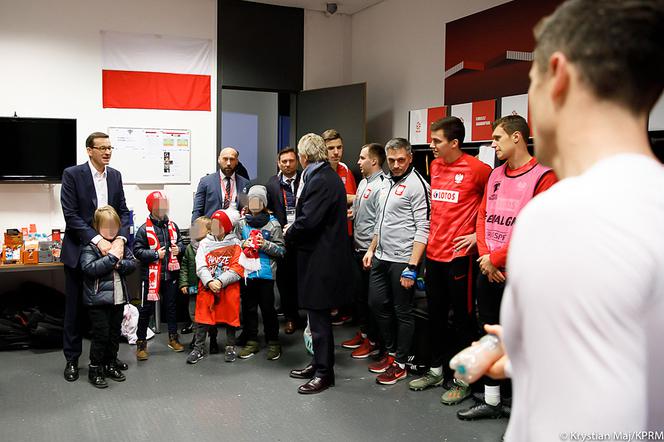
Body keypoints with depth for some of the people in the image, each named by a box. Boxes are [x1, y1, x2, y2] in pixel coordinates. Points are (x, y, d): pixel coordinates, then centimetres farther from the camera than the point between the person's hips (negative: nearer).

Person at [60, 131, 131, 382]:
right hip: (79, 250, -4)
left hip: (108, 248, 4)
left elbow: (123, 211, 5)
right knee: (75, 307, 7)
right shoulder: (72, 174, -8)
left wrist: (120, 238, -13)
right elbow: (70, 215, -15)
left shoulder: (115, 176, 6)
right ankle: (72, 359, 20)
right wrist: (97, 240, -23)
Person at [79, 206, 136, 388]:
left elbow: (133, 264, 6)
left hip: (119, 297, 6)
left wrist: (120, 264, -13)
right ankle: (95, 370, 14)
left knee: (115, 333, 15)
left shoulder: (121, 243, 8)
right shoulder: (90, 246, -9)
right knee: (101, 335, 0)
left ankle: (111, 365, 30)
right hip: (98, 299, -6)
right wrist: (112, 257, -22)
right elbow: (89, 268, -22)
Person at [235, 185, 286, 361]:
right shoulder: (242, 222, 8)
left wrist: (266, 244, -16)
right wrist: (242, 245, -5)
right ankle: (252, 341, 22)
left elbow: (281, 250, -2)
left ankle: (273, 342, 15)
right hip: (247, 271, 3)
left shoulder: (273, 223, 0)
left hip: (266, 272, -3)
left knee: (267, 307, 2)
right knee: (248, 307, 9)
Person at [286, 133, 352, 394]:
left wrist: (289, 234, -6)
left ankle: (324, 373, 11)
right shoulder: (327, 176, 12)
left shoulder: (320, 181, -19)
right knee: (318, 315, 18)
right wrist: (293, 232, 10)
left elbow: (307, 221, -23)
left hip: (320, 259, -10)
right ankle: (319, 364, 29)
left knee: (319, 316, 0)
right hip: (321, 256, 10)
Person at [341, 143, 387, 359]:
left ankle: (373, 341, 16)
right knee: (358, 293, 17)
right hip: (358, 248, 9)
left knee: (371, 297, 2)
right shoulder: (363, 182, 12)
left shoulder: (381, 185, -17)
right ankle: (363, 332, 32)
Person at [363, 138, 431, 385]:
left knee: (402, 312, 3)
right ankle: (390, 352, 32)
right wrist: (371, 249, 19)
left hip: (402, 260, -9)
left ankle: (400, 364, 17)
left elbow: (423, 229, -18)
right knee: (377, 304, 15)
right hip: (381, 257, 9)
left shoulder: (417, 184, -13)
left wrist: (412, 266, -21)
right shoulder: (389, 183, 14)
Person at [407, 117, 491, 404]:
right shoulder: (435, 165, 9)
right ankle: (436, 370, 30)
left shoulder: (476, 169, -12)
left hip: (459, 254, -7)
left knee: (462, 318, 4)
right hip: (434, 252, 7)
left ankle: (463, 380, 17)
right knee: (435, 315, 16)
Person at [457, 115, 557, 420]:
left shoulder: (543, 176, -11)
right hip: (488, 271, 7)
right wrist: (485, 257, -2)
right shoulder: (495, 175, 11)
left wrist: (496, 257, -14)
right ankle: (491, 401, 30)